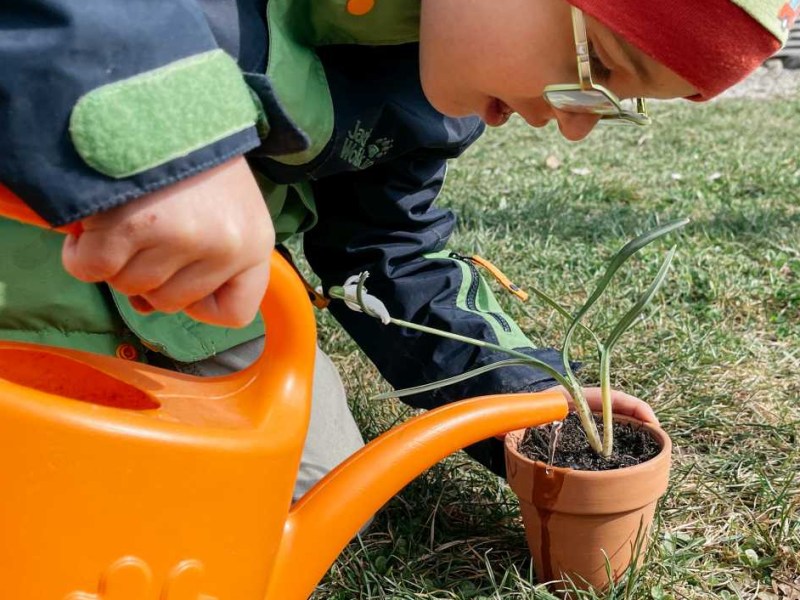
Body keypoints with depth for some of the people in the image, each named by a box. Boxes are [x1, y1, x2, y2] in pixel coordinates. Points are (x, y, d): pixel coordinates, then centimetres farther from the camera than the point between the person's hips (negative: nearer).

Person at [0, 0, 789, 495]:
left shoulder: (433, 101, -6)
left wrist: (523, 399, 2)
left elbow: (391, 251, 7)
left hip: (186, 291, 6)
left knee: (320, 486, 10)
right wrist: (165, 137, -56)